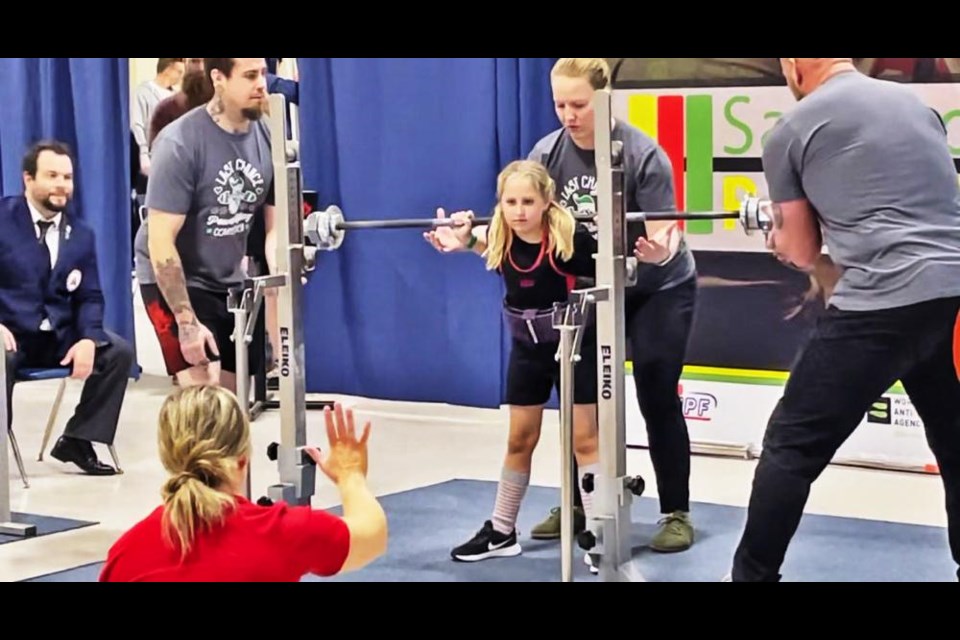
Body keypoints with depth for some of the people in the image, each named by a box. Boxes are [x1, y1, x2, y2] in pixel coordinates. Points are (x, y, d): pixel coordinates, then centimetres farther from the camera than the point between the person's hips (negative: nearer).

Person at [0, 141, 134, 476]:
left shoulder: (81, 234, 10)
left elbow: (90, 297, 9)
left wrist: (87, 339, -12)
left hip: (59, 336, 5)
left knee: (119, 352, -11)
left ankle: (77, 439, 0)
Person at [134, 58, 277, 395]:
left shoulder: (267, 139, -6)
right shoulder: (181, 143, -21)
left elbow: (275, 226, 3)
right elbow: (161, 243, -21)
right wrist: (187, 322, -22)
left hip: (230, 280, 5)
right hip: (174, 281, -5)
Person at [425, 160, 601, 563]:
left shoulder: (570, 238, -27)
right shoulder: (501, 239, -14)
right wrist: (465, 241, 1)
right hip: (527, 347, 5)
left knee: (584, 439, -2)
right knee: (520, 439, 13)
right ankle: (501, 532, 23)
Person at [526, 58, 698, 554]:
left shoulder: (641, 154, -25)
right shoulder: (548, 154, -12)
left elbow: (663, 236, -29)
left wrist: (660, 251, -52)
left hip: (659, 290, -5)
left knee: (657, 400, -6)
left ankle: (676, 515, 2)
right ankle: (579, 506, 18)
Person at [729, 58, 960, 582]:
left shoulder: (791, 131, 5)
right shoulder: (917, 103, 20)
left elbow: (803, 255, 14)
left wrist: (778, 237, 36)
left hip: (883, 306, -6)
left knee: (793, 447, 7)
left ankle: (752, 577, 13)